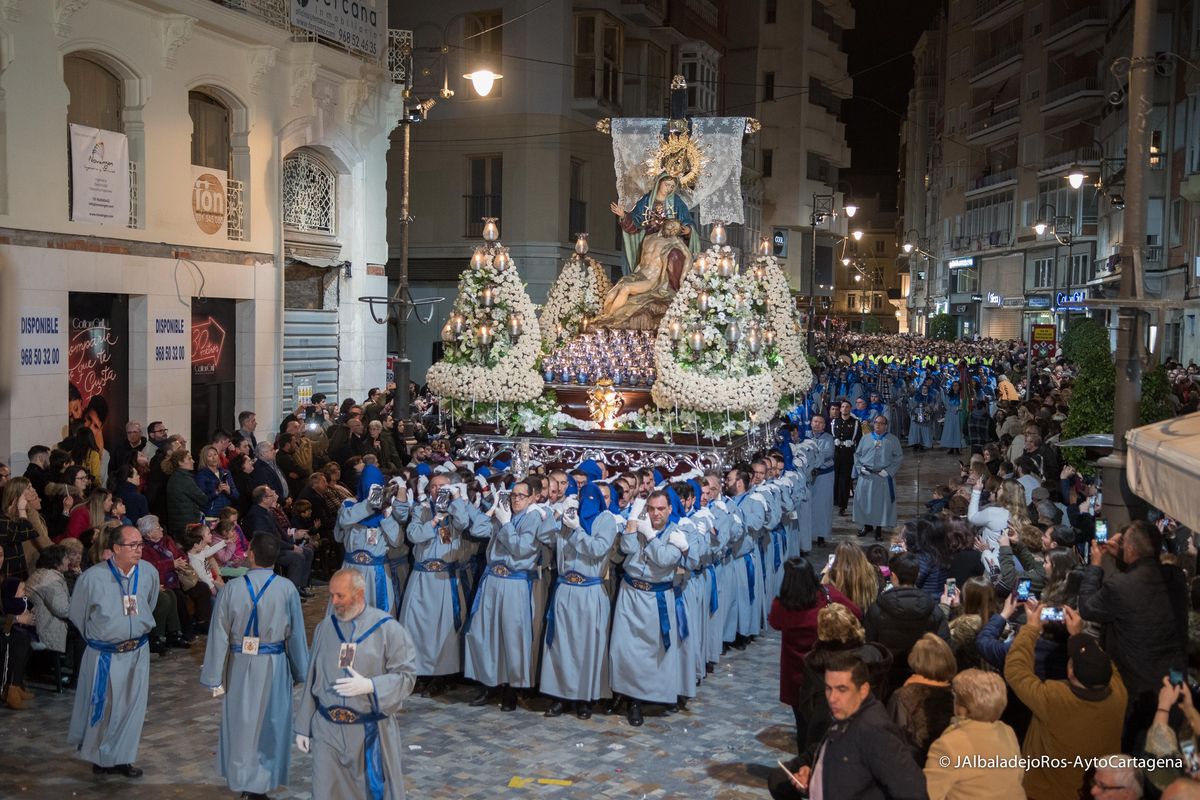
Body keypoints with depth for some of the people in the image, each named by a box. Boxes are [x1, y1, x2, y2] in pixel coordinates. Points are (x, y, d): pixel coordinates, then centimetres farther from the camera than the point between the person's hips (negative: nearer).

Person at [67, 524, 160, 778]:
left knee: (132, 707, 10)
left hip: (138, 652, 4)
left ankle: (121, 758, 26)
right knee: (102, 707, 8)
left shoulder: (149, 574, -8)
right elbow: (78, 615, 0)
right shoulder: (93, 577, -18)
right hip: (104, 655, -4)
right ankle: (99, 757, 28)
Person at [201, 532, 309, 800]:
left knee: (240, 722, 18)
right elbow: (296, 634, -5)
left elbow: (219, 636, -8)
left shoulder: (231, 588, -13)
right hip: (274, 666, -1)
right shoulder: (287, 589, -13)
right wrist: (300, 672, 8)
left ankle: (239, 777, 32)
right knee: (269, 723, 13)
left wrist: (215, 677, 1)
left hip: (240, 665, 1)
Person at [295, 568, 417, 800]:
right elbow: (311, 681, 10)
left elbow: (406, 675, -7)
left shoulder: (387, 628, -7)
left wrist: (369, 686, -22)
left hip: (371, 732, -3)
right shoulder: (324, 628, 5)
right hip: (327, 730, 3)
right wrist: (303, 727, 11)